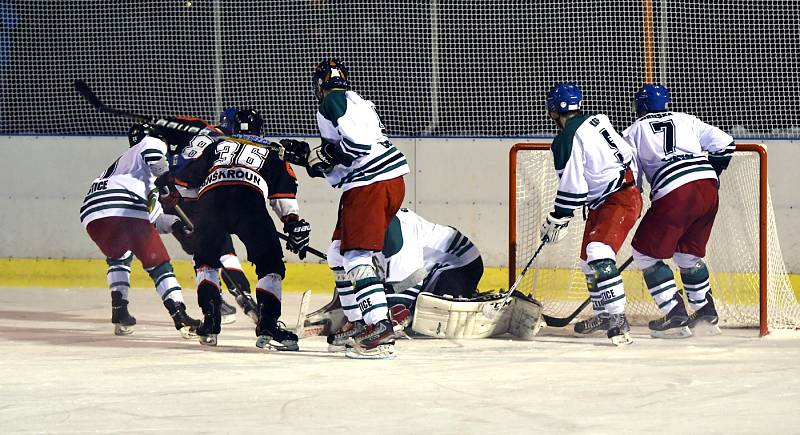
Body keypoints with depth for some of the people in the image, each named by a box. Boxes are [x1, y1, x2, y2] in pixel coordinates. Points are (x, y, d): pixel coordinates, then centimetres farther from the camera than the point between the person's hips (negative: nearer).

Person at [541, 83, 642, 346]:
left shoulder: (567, 140, -16)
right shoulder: (596, 121, 9)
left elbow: (572, 188, -17)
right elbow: (628, 153, 15)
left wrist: (557, 220, -6)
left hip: (619, 201, -11)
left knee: (599, 254, -25)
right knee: (589, 259, 18)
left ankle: (618, 321, -33)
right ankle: (602, 315, 30)